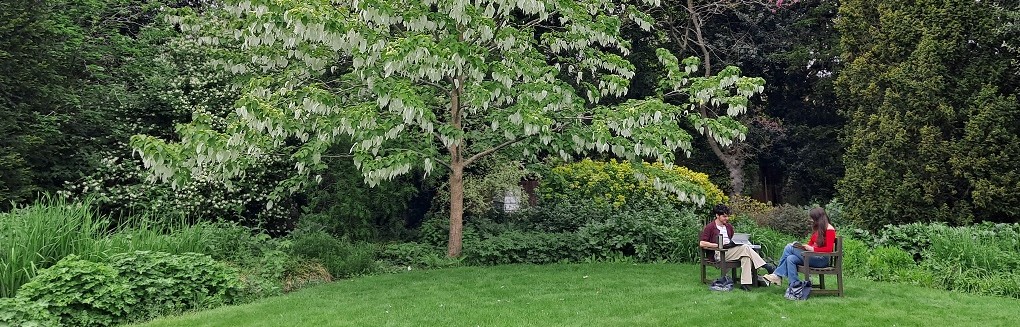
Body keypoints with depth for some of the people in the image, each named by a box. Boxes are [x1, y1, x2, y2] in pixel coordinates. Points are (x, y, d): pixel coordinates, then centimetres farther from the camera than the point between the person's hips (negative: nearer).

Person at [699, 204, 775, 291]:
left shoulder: (729, 226, 22)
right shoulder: (710, 227, 1)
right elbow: (702, 243, -7)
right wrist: (719, 245, -13)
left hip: (730, 250, 6)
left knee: (746, 256, -29)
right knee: (745, 248, -26)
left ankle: (745, 283, -34)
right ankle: (767, 266, -21)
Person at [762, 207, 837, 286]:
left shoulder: (829, 229, -8)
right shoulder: (816, 228, 18)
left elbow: (828, 249, -16)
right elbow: (811, 243, 19)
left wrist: (812, 249, -19)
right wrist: (804, 246, -2)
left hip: (822, 259, -8)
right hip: (814, 256, 8)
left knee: (789, 247, -17)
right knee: (791, 259, -19)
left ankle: (777, 275, -11)